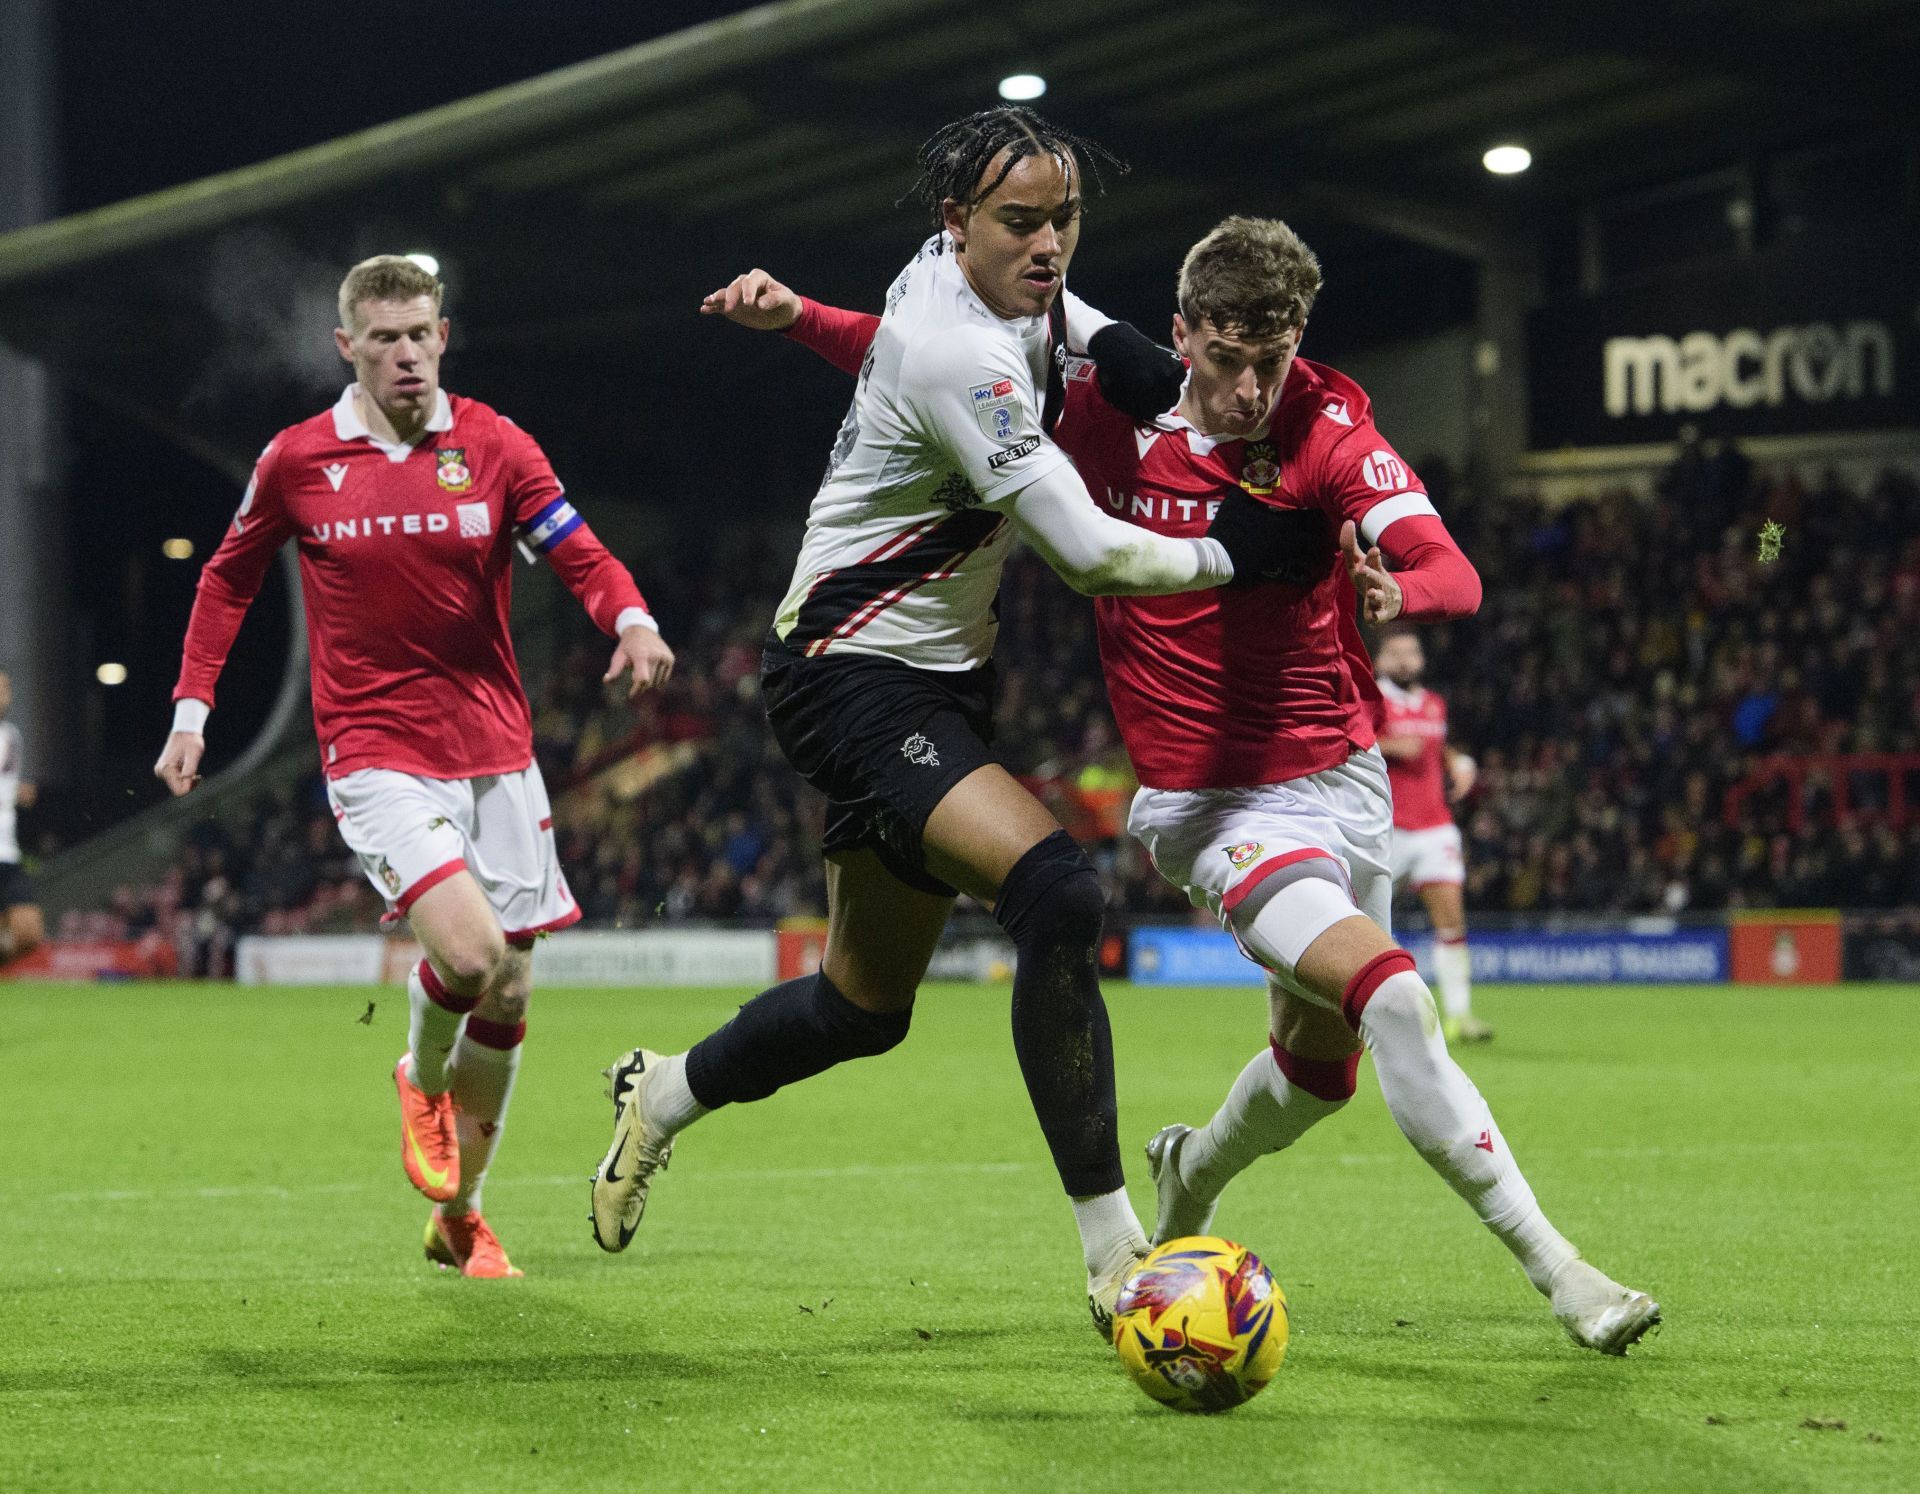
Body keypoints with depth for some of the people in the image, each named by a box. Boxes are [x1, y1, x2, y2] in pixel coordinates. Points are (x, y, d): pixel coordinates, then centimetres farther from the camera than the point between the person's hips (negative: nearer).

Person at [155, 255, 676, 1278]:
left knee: (507, 995, 5)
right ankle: (422, 1078, 12)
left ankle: (458, 1217, 23)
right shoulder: (297, 461, -1)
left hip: (495, 752, 3)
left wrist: (633, 621, -28)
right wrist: (191, 707, 7)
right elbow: (229, 578, 14)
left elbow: (581, 555, -6)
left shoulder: (493, 447, 0)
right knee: (469, 952, -23)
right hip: (375, 757, -3)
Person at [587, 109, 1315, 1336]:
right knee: (1055, 891, -31)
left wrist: (1127, 351, 5)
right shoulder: (956, 354, -25)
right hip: (853, 674, -10)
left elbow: (1052, 314, 27)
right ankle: (1114, 1254, -28)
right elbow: (1088, 552, -26)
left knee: (868, 1004, 18)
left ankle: (663, 1097, 45)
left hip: (940, 672, 10)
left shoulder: (969, 271, 1)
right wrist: (1229, 555, -13)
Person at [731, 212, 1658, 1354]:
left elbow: (1451, 571, -25)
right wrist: (794, 315, -6)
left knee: (1320, 1063, 17)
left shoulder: (1330, 426, -11)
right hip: (1216, 801, -3)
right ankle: (1557, 1270, -20)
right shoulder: (1108, 412, -10)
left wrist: (1399, 590, -47)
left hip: (1343, 780, 3)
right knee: (1393, 997, -24)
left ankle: (1193, 1176, 51)